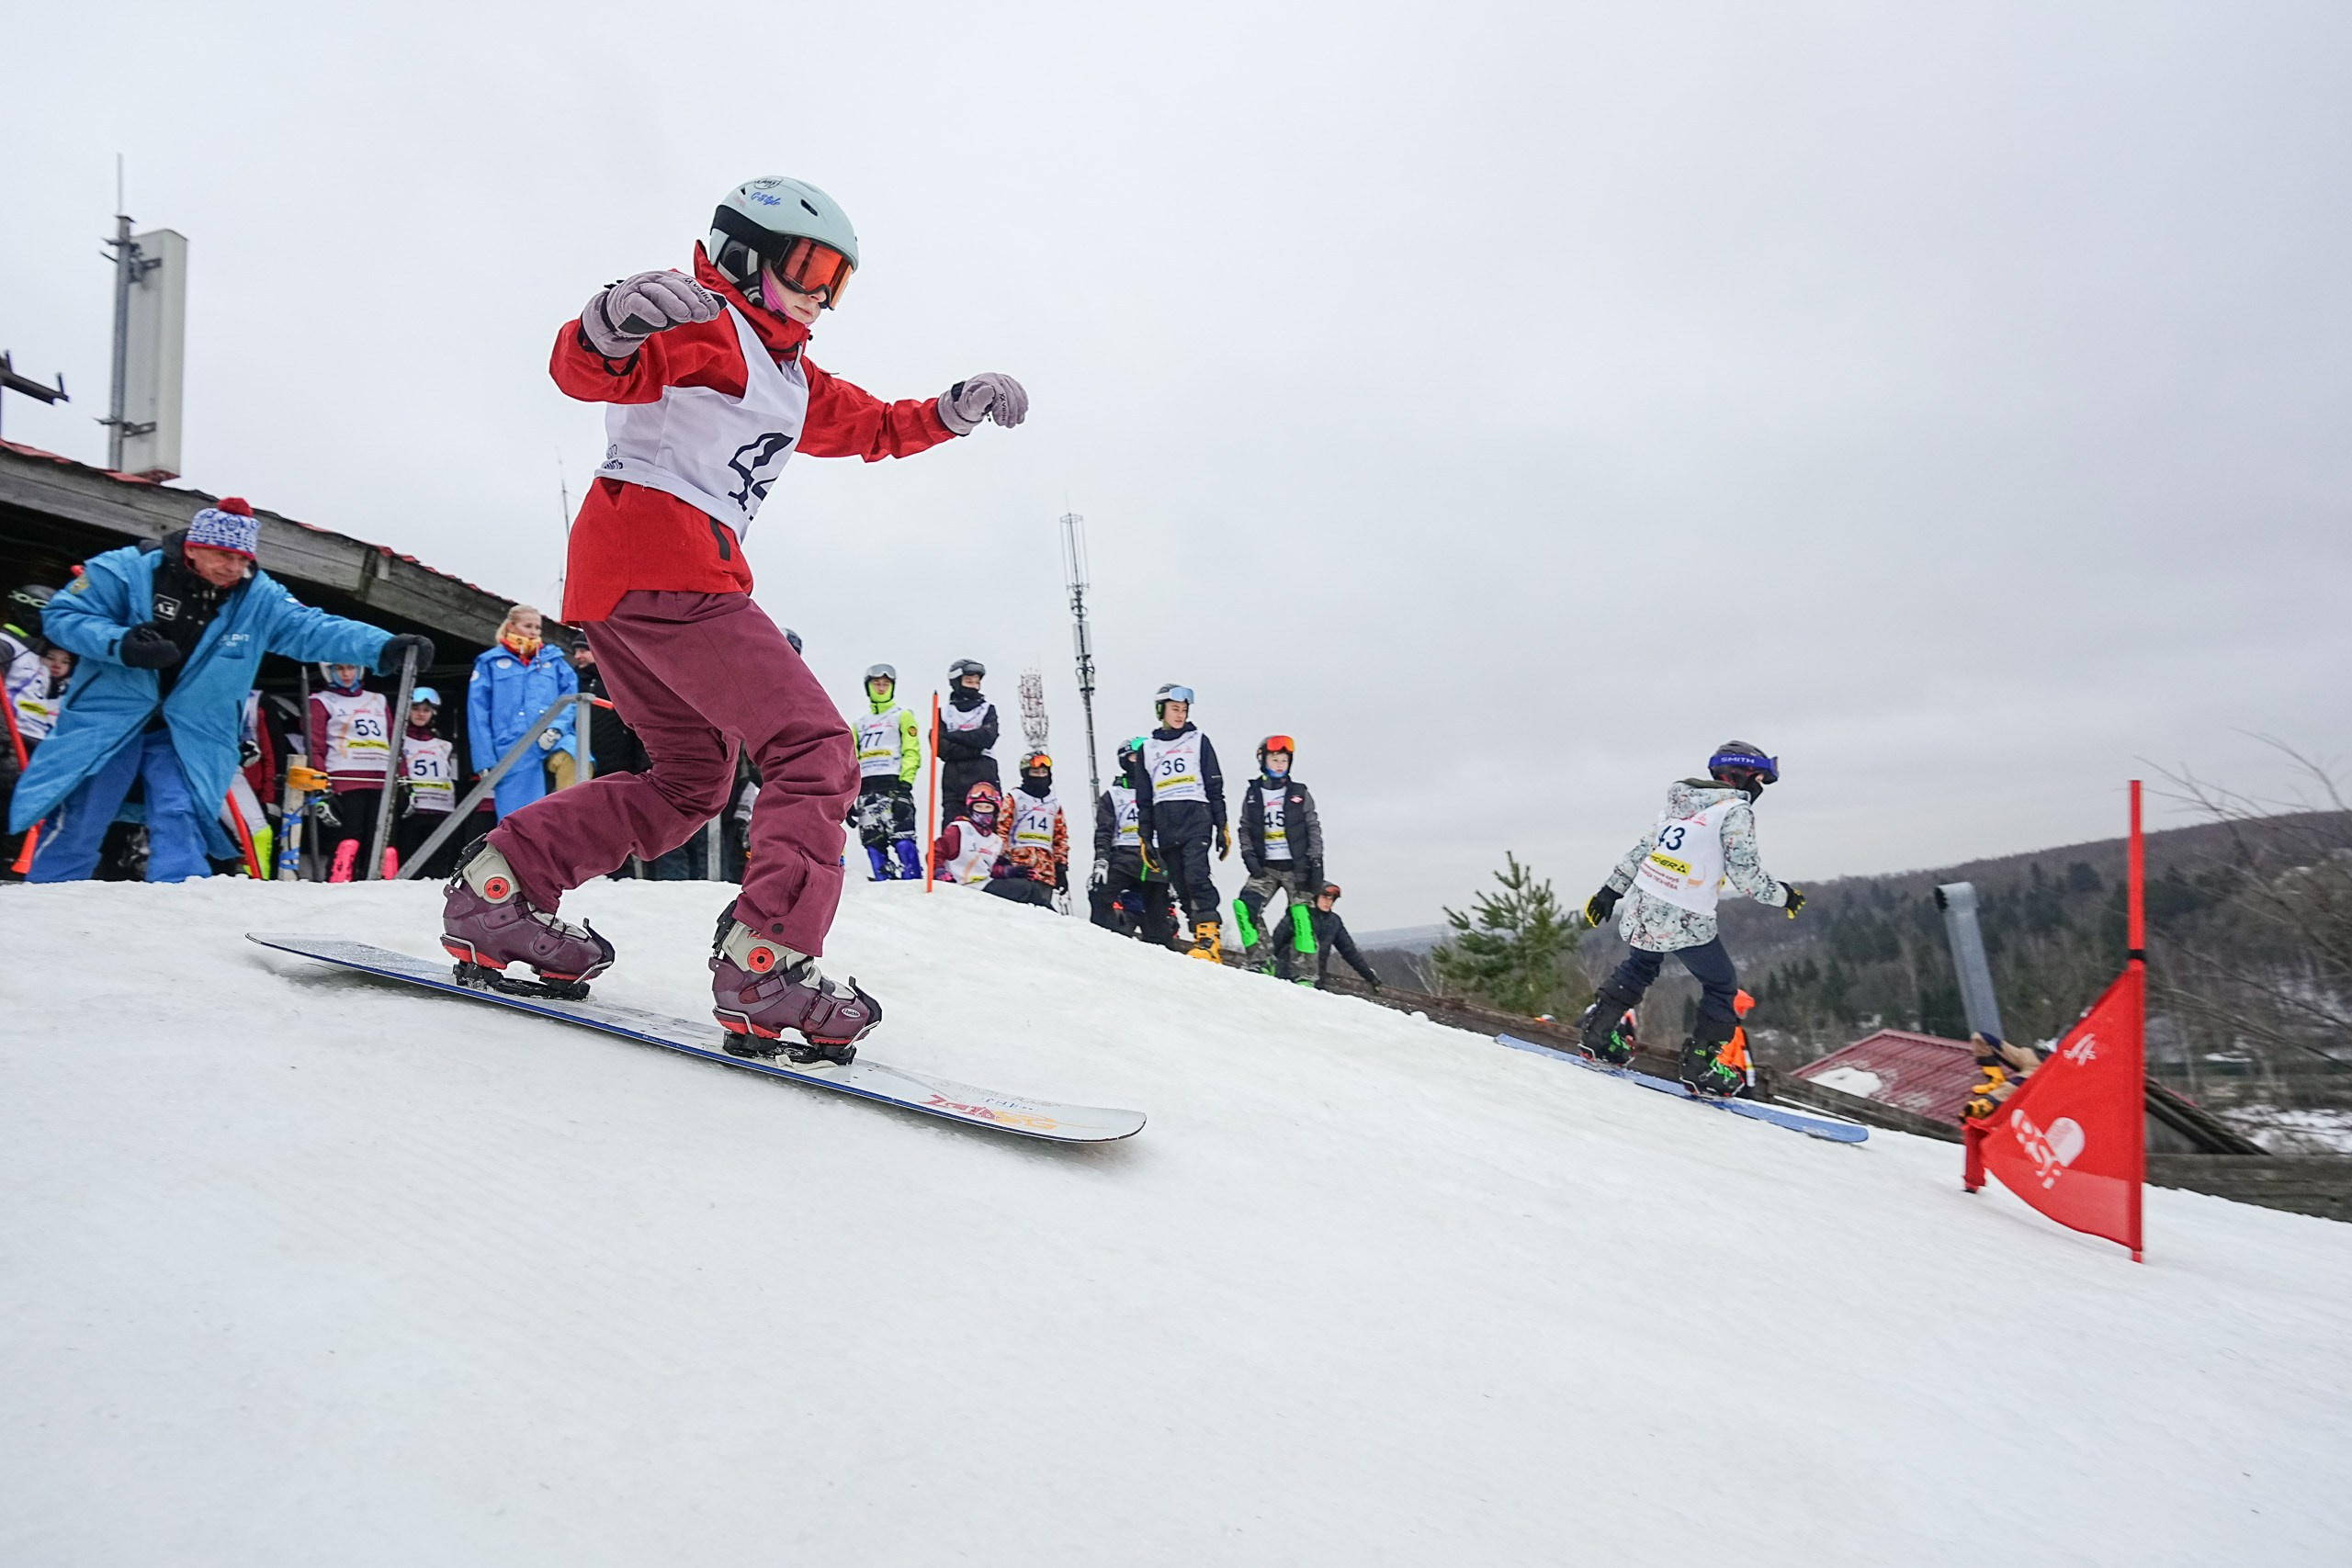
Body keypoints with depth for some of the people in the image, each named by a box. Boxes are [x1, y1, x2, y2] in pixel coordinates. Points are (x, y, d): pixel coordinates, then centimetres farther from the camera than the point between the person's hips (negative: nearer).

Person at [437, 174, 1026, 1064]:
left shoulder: (790, 378, 27)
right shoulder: (709, 326, -3)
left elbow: (872, 427, 35)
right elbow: (586, 372, -20)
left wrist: (956, 410, 20)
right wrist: (609, 332, -43)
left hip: (622, 584, 11)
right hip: (663, 556, -11)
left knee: (689, 780, 18)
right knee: (813, 750, -15)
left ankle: (500, 890, 15)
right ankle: (765, 965, -24)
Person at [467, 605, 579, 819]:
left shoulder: (553, 658, 19)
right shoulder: (490, 662, 13)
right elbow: (478, 716, 8)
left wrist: (557, 728, -12)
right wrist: (485, 762, -1)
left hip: (552, 741, 0)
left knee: (574, 756, -36)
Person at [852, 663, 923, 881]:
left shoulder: (902, 716, 12)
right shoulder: (860, 724, 27)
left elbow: (911, 752, 0)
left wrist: (906, 781, -14)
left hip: (893, 783, -5)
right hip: (866, 787, 5)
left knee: (902, 837, -17)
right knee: (873, 841, -2)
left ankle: (914, 885, -18)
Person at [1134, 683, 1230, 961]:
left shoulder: (1198, 740, 11)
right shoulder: (1148, 748, 17)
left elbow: (1215, 789, 7)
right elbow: (1143, 799, 18)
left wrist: (1222, 828, 0)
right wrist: (1145, 838, 12)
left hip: (1196, 819, -3)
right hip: (1164, 826, 3)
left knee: (1196, 876, -20)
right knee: (1182, 886, 0)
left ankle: (1210, 937, -23)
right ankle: (1201, 938, 2)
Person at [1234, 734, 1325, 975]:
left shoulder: (1300, 793, 3)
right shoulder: (1252, 794, 7)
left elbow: (1314, 829, 3)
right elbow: (1245, 829, 12)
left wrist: (1316, 862, -5)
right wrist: (1248, 855, -3)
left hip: (1296, 867, -2)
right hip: (1265, 867, 2)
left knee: (1301, 918, -8)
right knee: (1245, 906, -16)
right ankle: (1261, 961, -9)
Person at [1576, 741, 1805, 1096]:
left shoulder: (1679, 803, 11)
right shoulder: (1736, 811, -9)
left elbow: (1639, 851, 15)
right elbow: (1747, 877, -12)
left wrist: (1610, 891, 21)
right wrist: (1783, 896, 5)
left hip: (1643, 912, 6)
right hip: (1686, 923, -6)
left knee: (1641, 967, 30)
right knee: (1722, 987, 14)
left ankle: (1599, 1033, 26)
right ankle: (1702, 1066, 16)